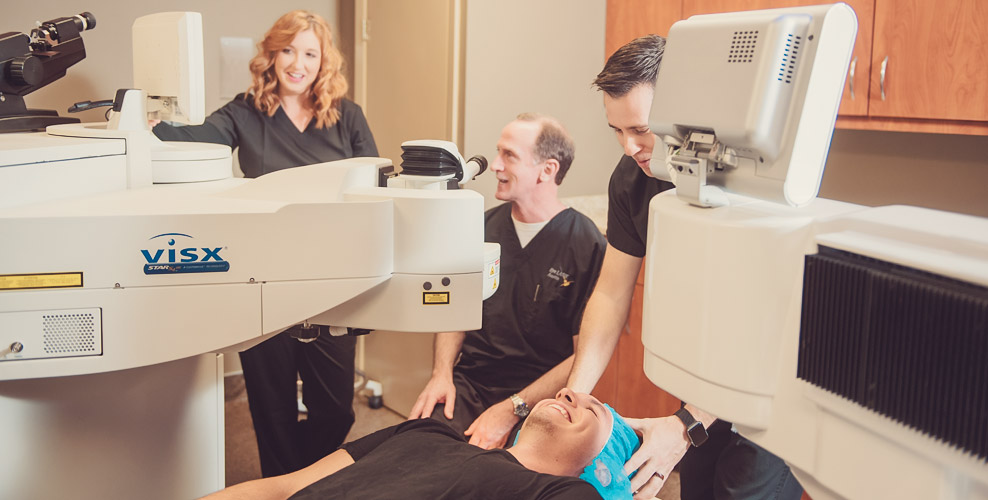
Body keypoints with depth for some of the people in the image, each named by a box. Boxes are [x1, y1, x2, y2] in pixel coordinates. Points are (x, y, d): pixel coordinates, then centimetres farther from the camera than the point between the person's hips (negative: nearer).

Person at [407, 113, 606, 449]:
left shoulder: (587, 246, -8)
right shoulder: (484, 227, 9)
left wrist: (513, 409, -19)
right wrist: (442, 373, -2)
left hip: (537, 397, -4)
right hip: (468, 382, 5)